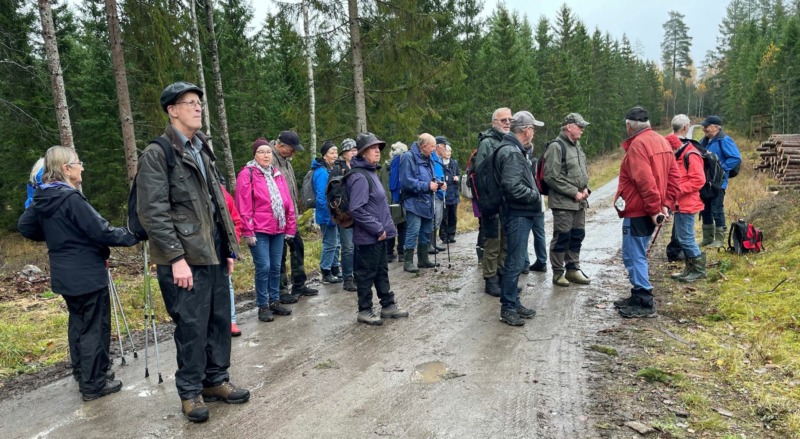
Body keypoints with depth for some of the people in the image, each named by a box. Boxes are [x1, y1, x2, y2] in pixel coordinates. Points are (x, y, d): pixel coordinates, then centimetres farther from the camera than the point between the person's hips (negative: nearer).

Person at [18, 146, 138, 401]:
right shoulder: (71, 198, -21)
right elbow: (101, 232, -21)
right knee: (95, 327, 2)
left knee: (78, 324, 20)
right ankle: (93, 384, 9)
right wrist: (133, 236, -10)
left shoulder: (41, 199, 4)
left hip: (65, 274, 9)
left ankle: (83, 375, 32)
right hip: (87, 274, -9)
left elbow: (25, 227, 16)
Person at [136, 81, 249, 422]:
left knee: (220, 319, 12)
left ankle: (216, 380, 28)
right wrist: (176, 258, -19)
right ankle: (190, 391, 18)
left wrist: (229, 248, 14)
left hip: (213, 252, 7)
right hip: (184, 257, -7)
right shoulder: (156, 154, -8)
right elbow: (153, 212, -14)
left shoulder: (203, 150, 17)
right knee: (191, 326, 1)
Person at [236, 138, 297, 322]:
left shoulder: (277, 174, 13)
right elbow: (244, 206, -11)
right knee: (263, 267, -5)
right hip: (258, 231, -6)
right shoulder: (247, 174, -6)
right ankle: (263, 306, 7)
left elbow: (287, 202, 13)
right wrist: (248, 231, -14)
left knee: (276, 267, 11)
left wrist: (291, 227, 10)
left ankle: (275, 301, 23)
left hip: (278, 230, 6)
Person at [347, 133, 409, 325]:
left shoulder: (371, 172, 12)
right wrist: (377, 229, -20)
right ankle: (364, 311, 15)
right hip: (368, 236, -10)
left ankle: (388, 305, 29)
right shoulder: (360, 177, -19)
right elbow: (357, 209, -26)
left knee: (381, 271, 18)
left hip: (379, 235, 10)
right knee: (366, 273, 3)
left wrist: (383, 228, 14)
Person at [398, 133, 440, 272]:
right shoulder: (409, 157, -14)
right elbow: (407, 181, -22)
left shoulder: (428, 159, 14)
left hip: (427, 202, 9)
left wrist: (436, 184, 3)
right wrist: (427, 186, -20)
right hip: (414, 202, -9)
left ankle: (423, 259, 24)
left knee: (426, 231, 13)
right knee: (413, 231, -10)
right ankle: (408, 261, -1)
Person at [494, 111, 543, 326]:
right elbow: (512, 186, -26)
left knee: (516, 260, 16)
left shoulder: (515, 150, 16)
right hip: (517, 215, -11)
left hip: (521, 214, 11)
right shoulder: (511, 152, -18)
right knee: (515, 262, -5)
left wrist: (533, 194, 9)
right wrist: (535, 195, -13)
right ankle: (507, 308, 3)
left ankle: (514, 303, 26)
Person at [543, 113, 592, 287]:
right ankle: (558, 272, 10)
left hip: (579, 202, 8)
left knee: (577, 236, 14)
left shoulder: (577, 146, 15)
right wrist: (574, 192, -16)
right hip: (563, 202, -8)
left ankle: (573, 269, 26)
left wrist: (585, 188, 5)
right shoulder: (556, 147, -13)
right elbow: (551, 177, -19)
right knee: (562, 237, -2)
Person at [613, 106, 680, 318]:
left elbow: (645, 181, -24)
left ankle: (645, 303, 1)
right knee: (637, 255, 18)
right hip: (649, 211, 10)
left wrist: (654, 208, -18)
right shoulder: (661, 141, 14)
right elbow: (674, 176, 12)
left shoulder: (638, 144, -16)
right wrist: (666, 204, 7)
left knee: (634, 256, -3)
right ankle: (638, 297, 26)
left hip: (638, 211, -10)